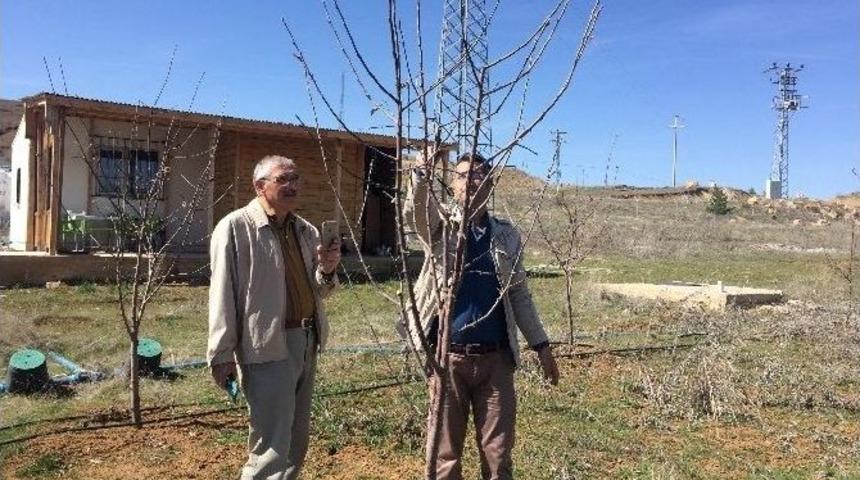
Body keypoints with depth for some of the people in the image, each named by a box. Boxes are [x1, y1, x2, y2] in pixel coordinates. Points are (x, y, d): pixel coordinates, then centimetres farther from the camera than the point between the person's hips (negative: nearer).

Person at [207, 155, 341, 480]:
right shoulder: (235, 227, -10)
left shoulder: (306, 230, 12)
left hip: (307, 343, 8)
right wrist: (221, 355, -12)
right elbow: (222, 295, -11)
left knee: (296, 443, 18)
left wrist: (326, 271, -2)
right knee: (272, 450, -5)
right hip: (268, 348, -7)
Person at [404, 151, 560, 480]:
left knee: (498, 453, 8)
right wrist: (422, 177, -42)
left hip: (496, 358, 2)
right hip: (448, 356, -2)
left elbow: (518, 294, 13)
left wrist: (540, 345, 10)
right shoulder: (439, 225, 2)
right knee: (445, 451, 8)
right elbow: (415, 209, -21)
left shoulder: (506, 235, 9)